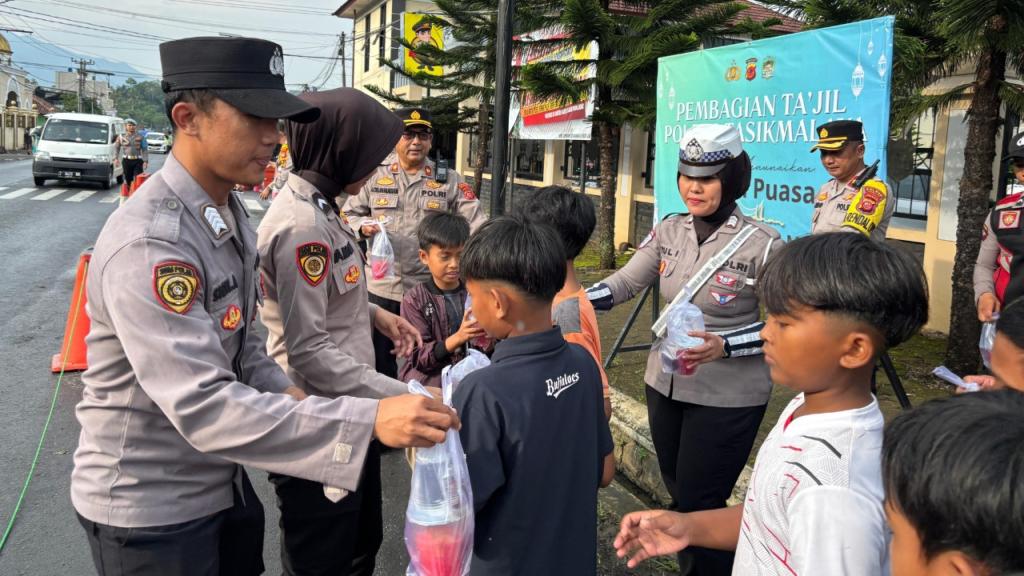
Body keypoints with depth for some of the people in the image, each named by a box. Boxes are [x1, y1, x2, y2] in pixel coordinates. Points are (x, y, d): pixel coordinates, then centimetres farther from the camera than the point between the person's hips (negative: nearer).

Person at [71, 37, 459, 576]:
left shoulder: (228, 213, 3)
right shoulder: (148, 244, -28)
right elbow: (204, 407, -34)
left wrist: (286, 396, -7)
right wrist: (369, 421, -39)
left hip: (222, 482, 8)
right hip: (148, 505, -8)